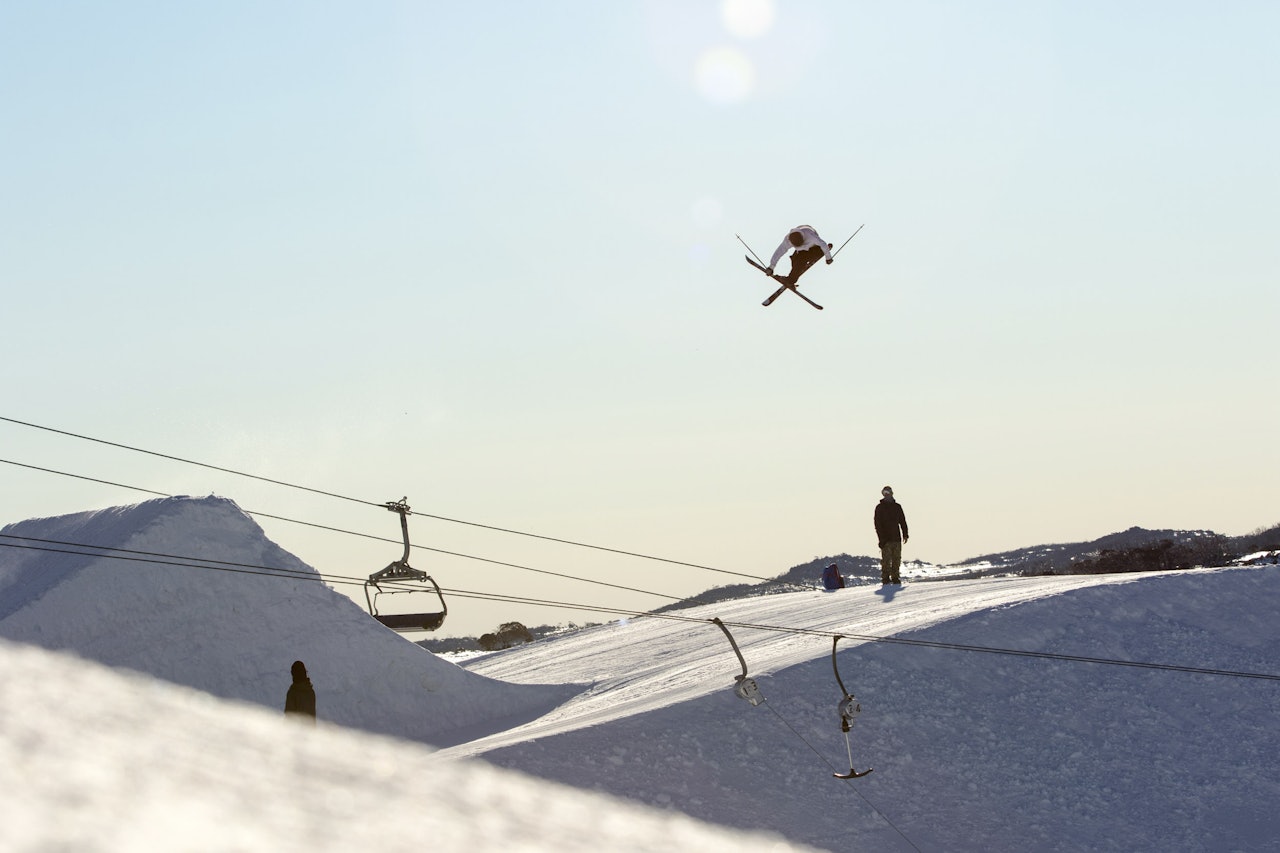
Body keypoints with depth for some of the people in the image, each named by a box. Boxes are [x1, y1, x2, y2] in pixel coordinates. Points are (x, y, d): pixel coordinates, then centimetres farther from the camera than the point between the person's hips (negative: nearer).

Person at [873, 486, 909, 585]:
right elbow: (878, 524, -3)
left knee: (897, 559, 3)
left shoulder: (897, 506, 13)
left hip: (896, 538, 4)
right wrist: (881, 538, -12)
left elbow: (902, 521, 16)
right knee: (886, 560, -7)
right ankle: (885, 578, -5)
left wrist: (905, 534, 7)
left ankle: (895, 577, 8)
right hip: (886, 539, -4)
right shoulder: (880, 507, 1)